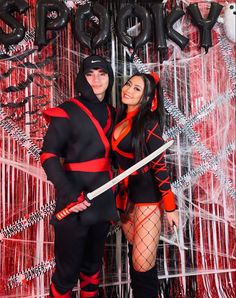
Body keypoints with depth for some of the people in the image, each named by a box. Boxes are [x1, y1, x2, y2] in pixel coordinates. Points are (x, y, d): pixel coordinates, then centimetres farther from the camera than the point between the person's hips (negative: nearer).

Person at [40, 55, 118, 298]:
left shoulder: (111, 113, 12)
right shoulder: (68, 112, -6)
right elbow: (49, 155, -13)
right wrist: (69, 193, -24)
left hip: (102, 198, 6)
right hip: (74, 199, -5)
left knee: (93, 262, 18)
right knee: (68, 268, 1)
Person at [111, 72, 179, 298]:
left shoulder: (149, 123, -14)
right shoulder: (121, 118, 7)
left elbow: (159, 165, -14)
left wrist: (170, 206, -12)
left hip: (147, 195, -7)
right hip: (126, 193, 7)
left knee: (142, 264, -5)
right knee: (134, 253, 20)